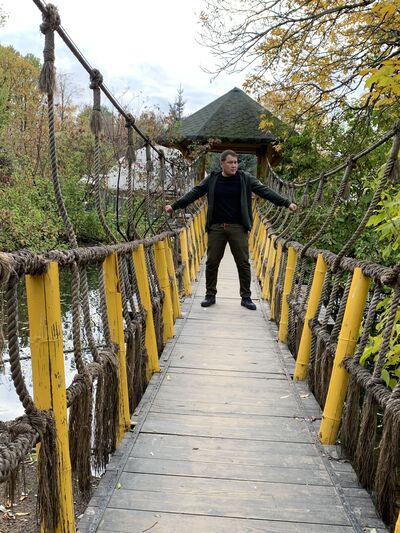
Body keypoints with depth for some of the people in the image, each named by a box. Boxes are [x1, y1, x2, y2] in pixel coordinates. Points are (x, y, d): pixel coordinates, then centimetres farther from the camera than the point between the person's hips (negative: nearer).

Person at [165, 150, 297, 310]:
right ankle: (210, 295, 20)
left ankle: (246, 297, 14)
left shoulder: (245, 179, 1)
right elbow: (193, 194, 7)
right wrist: (174, 206, 4)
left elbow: (265, 191, -2)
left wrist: (286, 203, -9)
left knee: (243, 263, 2)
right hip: (216, 228, 1)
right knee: (212, 263, 5)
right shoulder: (211, 180, 4)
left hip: (238, 228, -1)